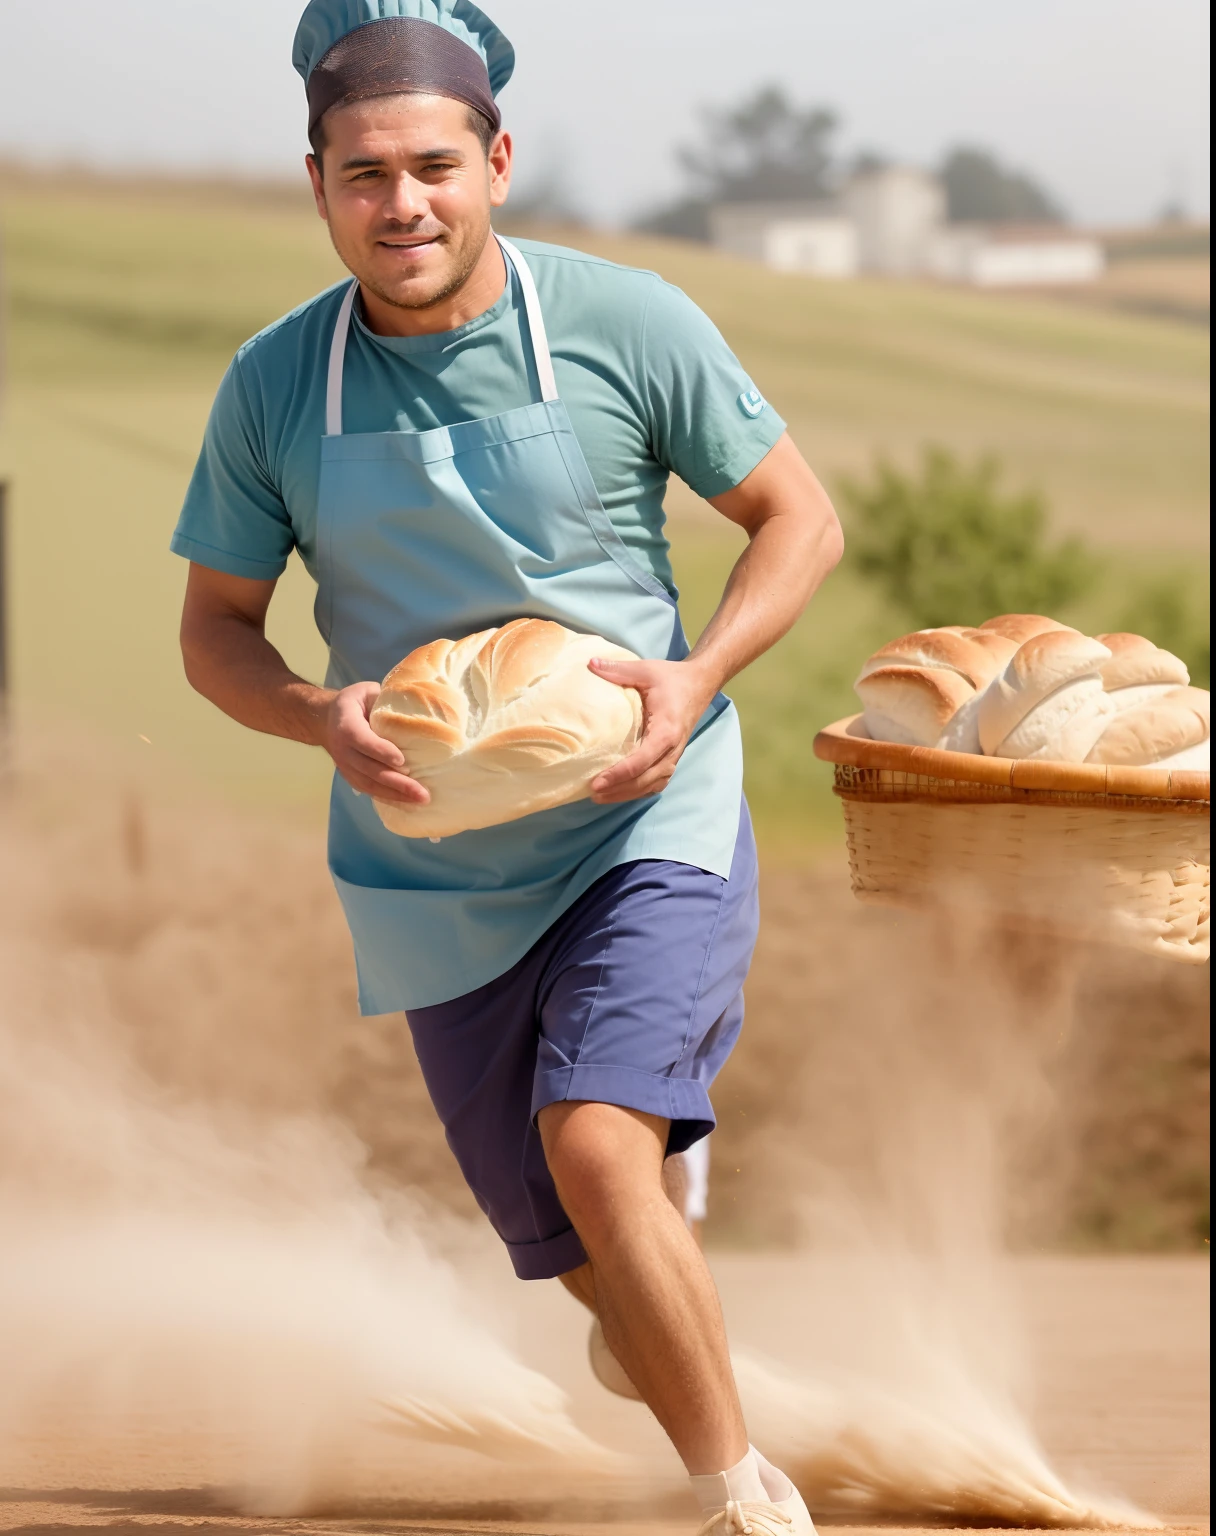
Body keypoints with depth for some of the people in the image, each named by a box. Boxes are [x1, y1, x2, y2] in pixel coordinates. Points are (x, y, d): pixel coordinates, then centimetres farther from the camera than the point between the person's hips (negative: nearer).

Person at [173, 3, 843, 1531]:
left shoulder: (628, 325, -10)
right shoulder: (273, 387, -4)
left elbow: (798, 516, 0)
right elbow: (213, 629, 5)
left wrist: (696, 679, -17)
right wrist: (324, 716, -17)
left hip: (648, 824, -3)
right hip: (438, 872, 3)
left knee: (598, 1148, -25)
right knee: (579, 1253, 11)